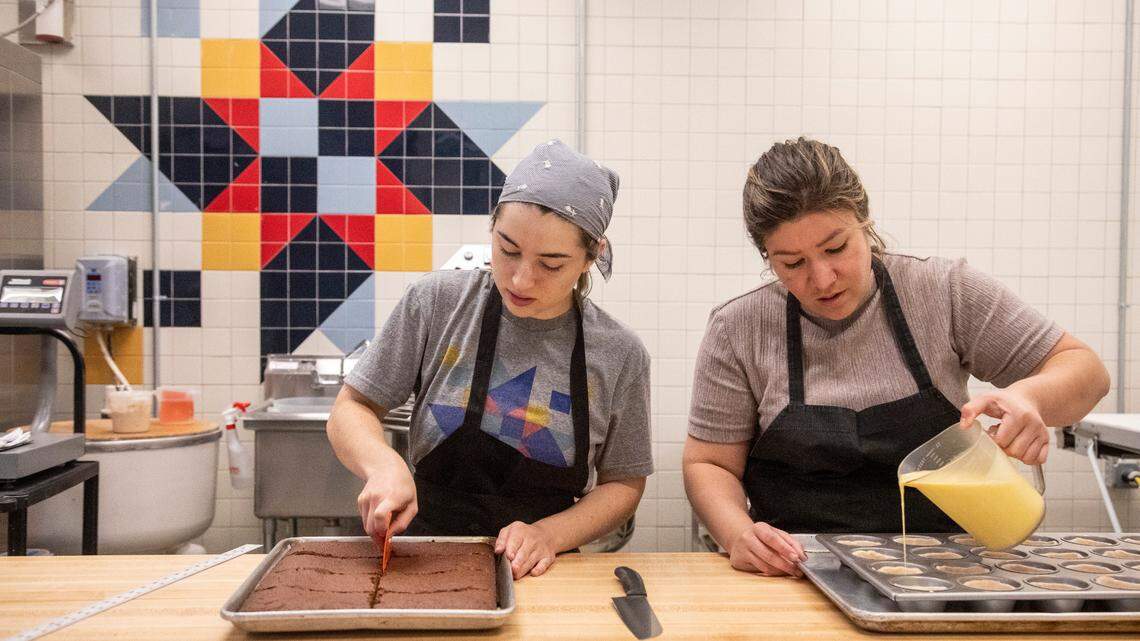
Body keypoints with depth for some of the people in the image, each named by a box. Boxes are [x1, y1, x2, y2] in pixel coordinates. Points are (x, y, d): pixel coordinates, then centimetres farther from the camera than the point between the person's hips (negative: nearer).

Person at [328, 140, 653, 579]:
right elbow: (350, 410, 3)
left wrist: (548, 534, -12)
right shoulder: (436, 302, -5)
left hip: (534, 574, 3)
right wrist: (384, 465, -19)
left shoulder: (619, 355, -3)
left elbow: (623, 483, 6)